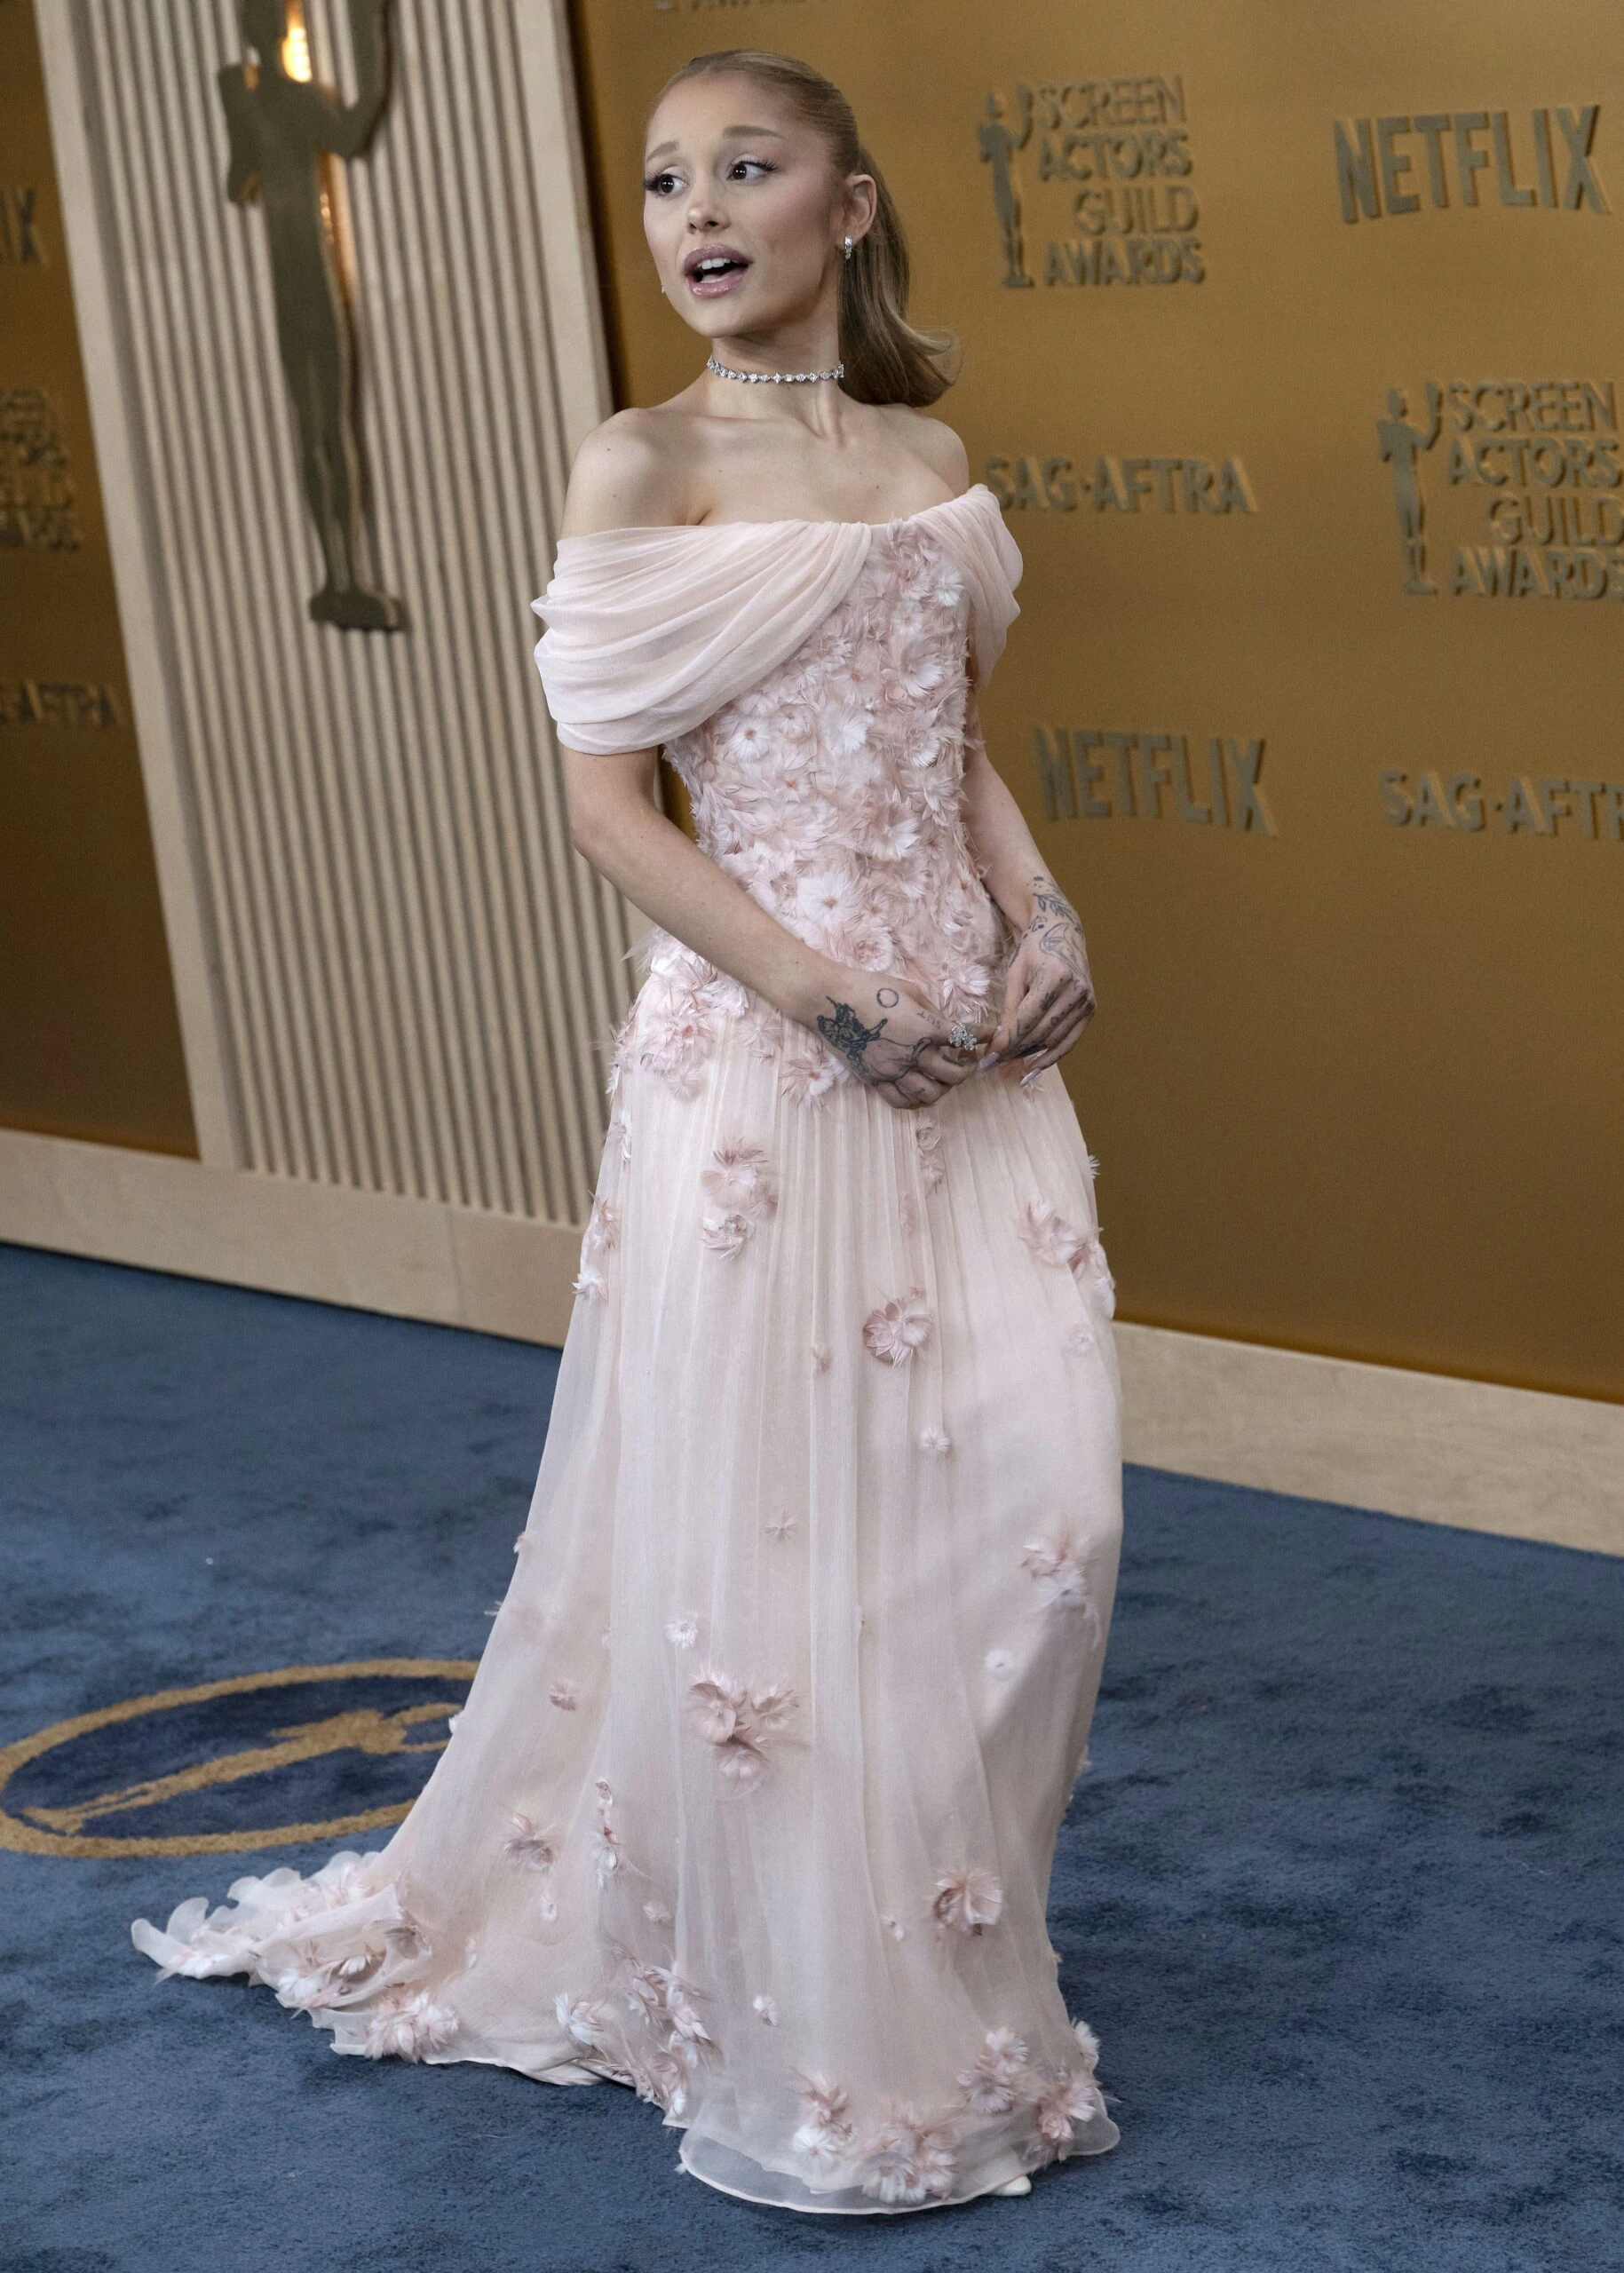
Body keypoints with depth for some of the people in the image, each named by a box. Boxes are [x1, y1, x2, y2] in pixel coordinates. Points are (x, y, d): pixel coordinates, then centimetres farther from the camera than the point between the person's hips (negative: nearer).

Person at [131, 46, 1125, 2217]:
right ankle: (818, 2050, 14)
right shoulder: (646, 466, -6)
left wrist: (1041, 918, -1)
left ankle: (946, 1945, 24)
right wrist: (830, 998, -16)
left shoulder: (927, 452, 10)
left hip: (968, 1033, 6)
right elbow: (607, 800, -9)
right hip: (767, 1046, -5)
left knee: (1029, 1500, 5)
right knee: (769, 1537, 0)